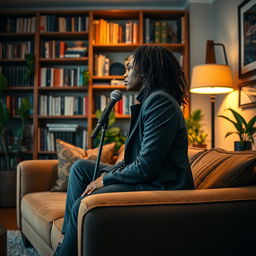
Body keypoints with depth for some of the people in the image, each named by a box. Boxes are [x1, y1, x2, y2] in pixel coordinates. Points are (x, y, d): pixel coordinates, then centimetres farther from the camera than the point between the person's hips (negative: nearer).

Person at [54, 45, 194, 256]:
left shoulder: (160, 101, -17)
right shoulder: (148, 100, 16)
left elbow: (146, 166, -22)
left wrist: (106, 179, -9)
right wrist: (107, 172, 2)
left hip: (162, 189, -11)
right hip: (146, 179, 11)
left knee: (82, 206, -22)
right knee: (81, 167, 13)